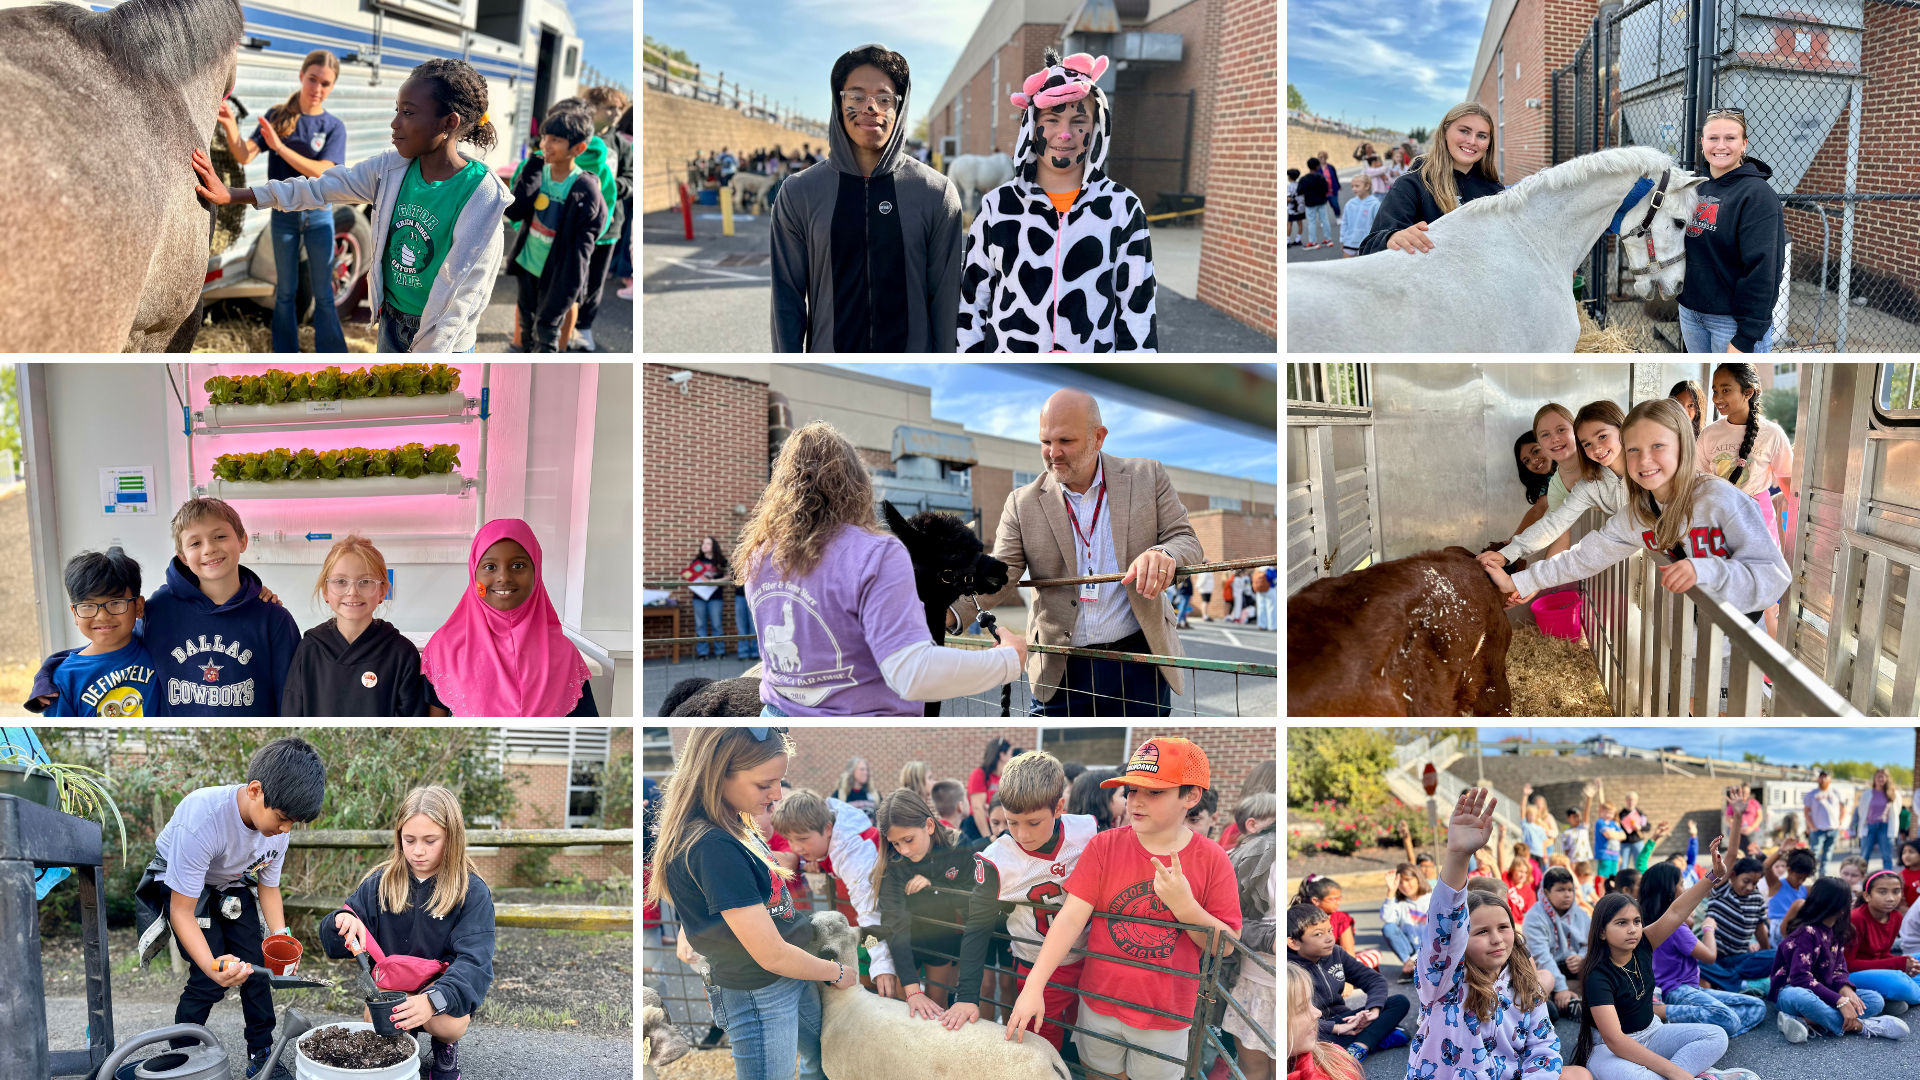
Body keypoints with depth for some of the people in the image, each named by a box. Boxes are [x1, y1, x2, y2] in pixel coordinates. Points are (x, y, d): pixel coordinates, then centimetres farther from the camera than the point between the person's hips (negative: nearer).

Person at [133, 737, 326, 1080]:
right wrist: (213, 965, -48)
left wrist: (280, 937, -20)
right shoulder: (202, 819, -41)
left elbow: (269, 886, -4)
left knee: (256, 967, -4)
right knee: (209, 981, -15)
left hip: (232, 884, 5)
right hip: (180, 882, -5)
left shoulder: (278, 822, -23)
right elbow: (182, 911, -33)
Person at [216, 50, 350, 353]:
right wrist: (230, 125, -32)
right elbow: (245, 155, -13)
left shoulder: (334, 127, -4)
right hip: (283, 215, 1)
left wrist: (280, 147, -27)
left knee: (323, 294, 5)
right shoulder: (277, 117, -3)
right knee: (286, 291, 10)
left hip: (318, 215, -1)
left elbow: (322, 172, -18)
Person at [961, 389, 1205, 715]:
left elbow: (1187, 541, 1)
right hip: (1060, 673, 0)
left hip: (1138, 665, 0)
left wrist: (1164, 555, -26)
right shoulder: (1023, 503, 2)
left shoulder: (1148, 477, 2)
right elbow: (1000, 579, -4)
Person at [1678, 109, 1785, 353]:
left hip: (1731, 320, -7)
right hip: (1690, 312, 7)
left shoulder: (1757, 194, -13)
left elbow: (1762, 270, -19)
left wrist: (1745, 338, -22)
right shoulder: (1696, 189, 9)